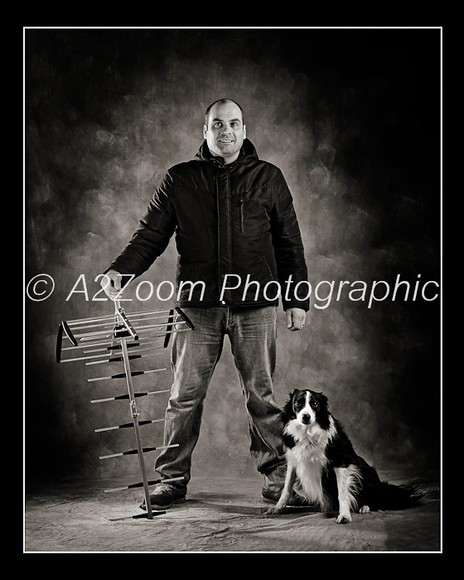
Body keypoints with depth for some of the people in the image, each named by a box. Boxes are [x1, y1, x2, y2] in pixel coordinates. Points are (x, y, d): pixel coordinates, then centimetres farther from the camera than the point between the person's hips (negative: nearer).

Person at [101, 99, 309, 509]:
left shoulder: (268, 178, 8)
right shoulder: (179, 180, 7)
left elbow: (289, 242, 10)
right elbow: (151, 235, 6)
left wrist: (296, 299, 6)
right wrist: (120, 270, -11)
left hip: (254, 304, 0)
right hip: (198, 305, 0)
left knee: (261, 394, 6)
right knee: (185, 395, 4)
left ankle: (276, 475, 19)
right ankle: (173, 479, 16)